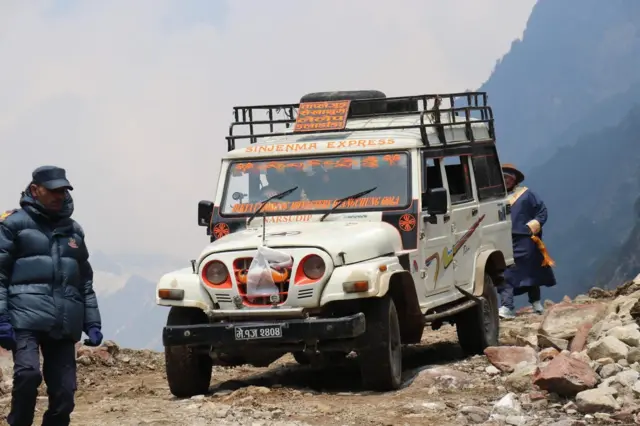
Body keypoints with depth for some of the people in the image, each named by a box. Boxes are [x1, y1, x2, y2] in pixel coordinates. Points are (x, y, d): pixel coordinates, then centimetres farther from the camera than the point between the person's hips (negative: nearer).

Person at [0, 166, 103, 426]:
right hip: (26, 319, -5)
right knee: (28, 373, -27)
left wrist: (92, 323, 14)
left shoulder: (73, 230, 20)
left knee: (64, 394, -2)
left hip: (64, 325, 5)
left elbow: (85, 282, 23)